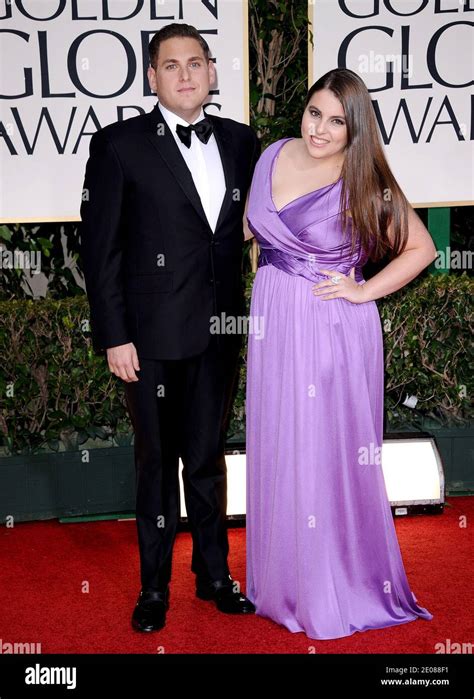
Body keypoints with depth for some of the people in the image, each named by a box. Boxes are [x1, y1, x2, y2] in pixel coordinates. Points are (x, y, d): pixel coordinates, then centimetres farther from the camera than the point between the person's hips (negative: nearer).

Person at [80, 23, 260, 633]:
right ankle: (154, 587, 28)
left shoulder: (241, 142, 8)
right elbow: (99, 247, -6)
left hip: (220, 332, 3)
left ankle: (214, 575, 32)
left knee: (208, 457, 15)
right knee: (157, 462, 9)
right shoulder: (119, 145, -4)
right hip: (153, 337, -3)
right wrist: (114, 336, -10)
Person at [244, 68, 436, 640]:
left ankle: (338, 590, 22)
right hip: (274, 322, 5)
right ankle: (285, 575, 32)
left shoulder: (365, 184, -10)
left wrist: (363, 291, -9)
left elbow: (420, 248, -3)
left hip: (334, 331, -5)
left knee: (329, 454, 3)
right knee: (277, 452, 13)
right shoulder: (274, 156, 4)